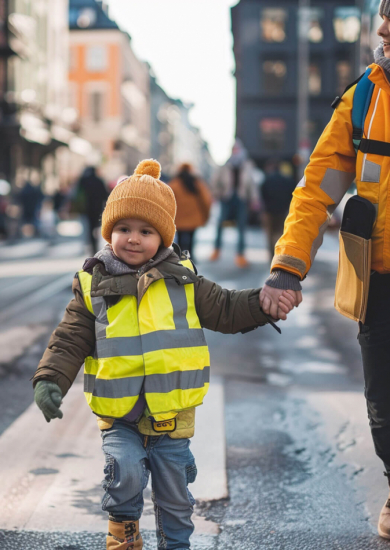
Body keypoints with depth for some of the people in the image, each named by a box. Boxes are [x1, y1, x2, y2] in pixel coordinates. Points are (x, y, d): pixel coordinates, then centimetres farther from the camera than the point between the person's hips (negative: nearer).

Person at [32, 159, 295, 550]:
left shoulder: (181, 280, 0)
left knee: (175, 495, 11)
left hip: (172, 415, 1)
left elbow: (225, 310, 4)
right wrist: (50, 380, -16)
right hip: (118, 417, -1)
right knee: (125, 469, -22)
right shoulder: (94, 287, -3)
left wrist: (262, 304, -13)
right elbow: (69, 341, -2)